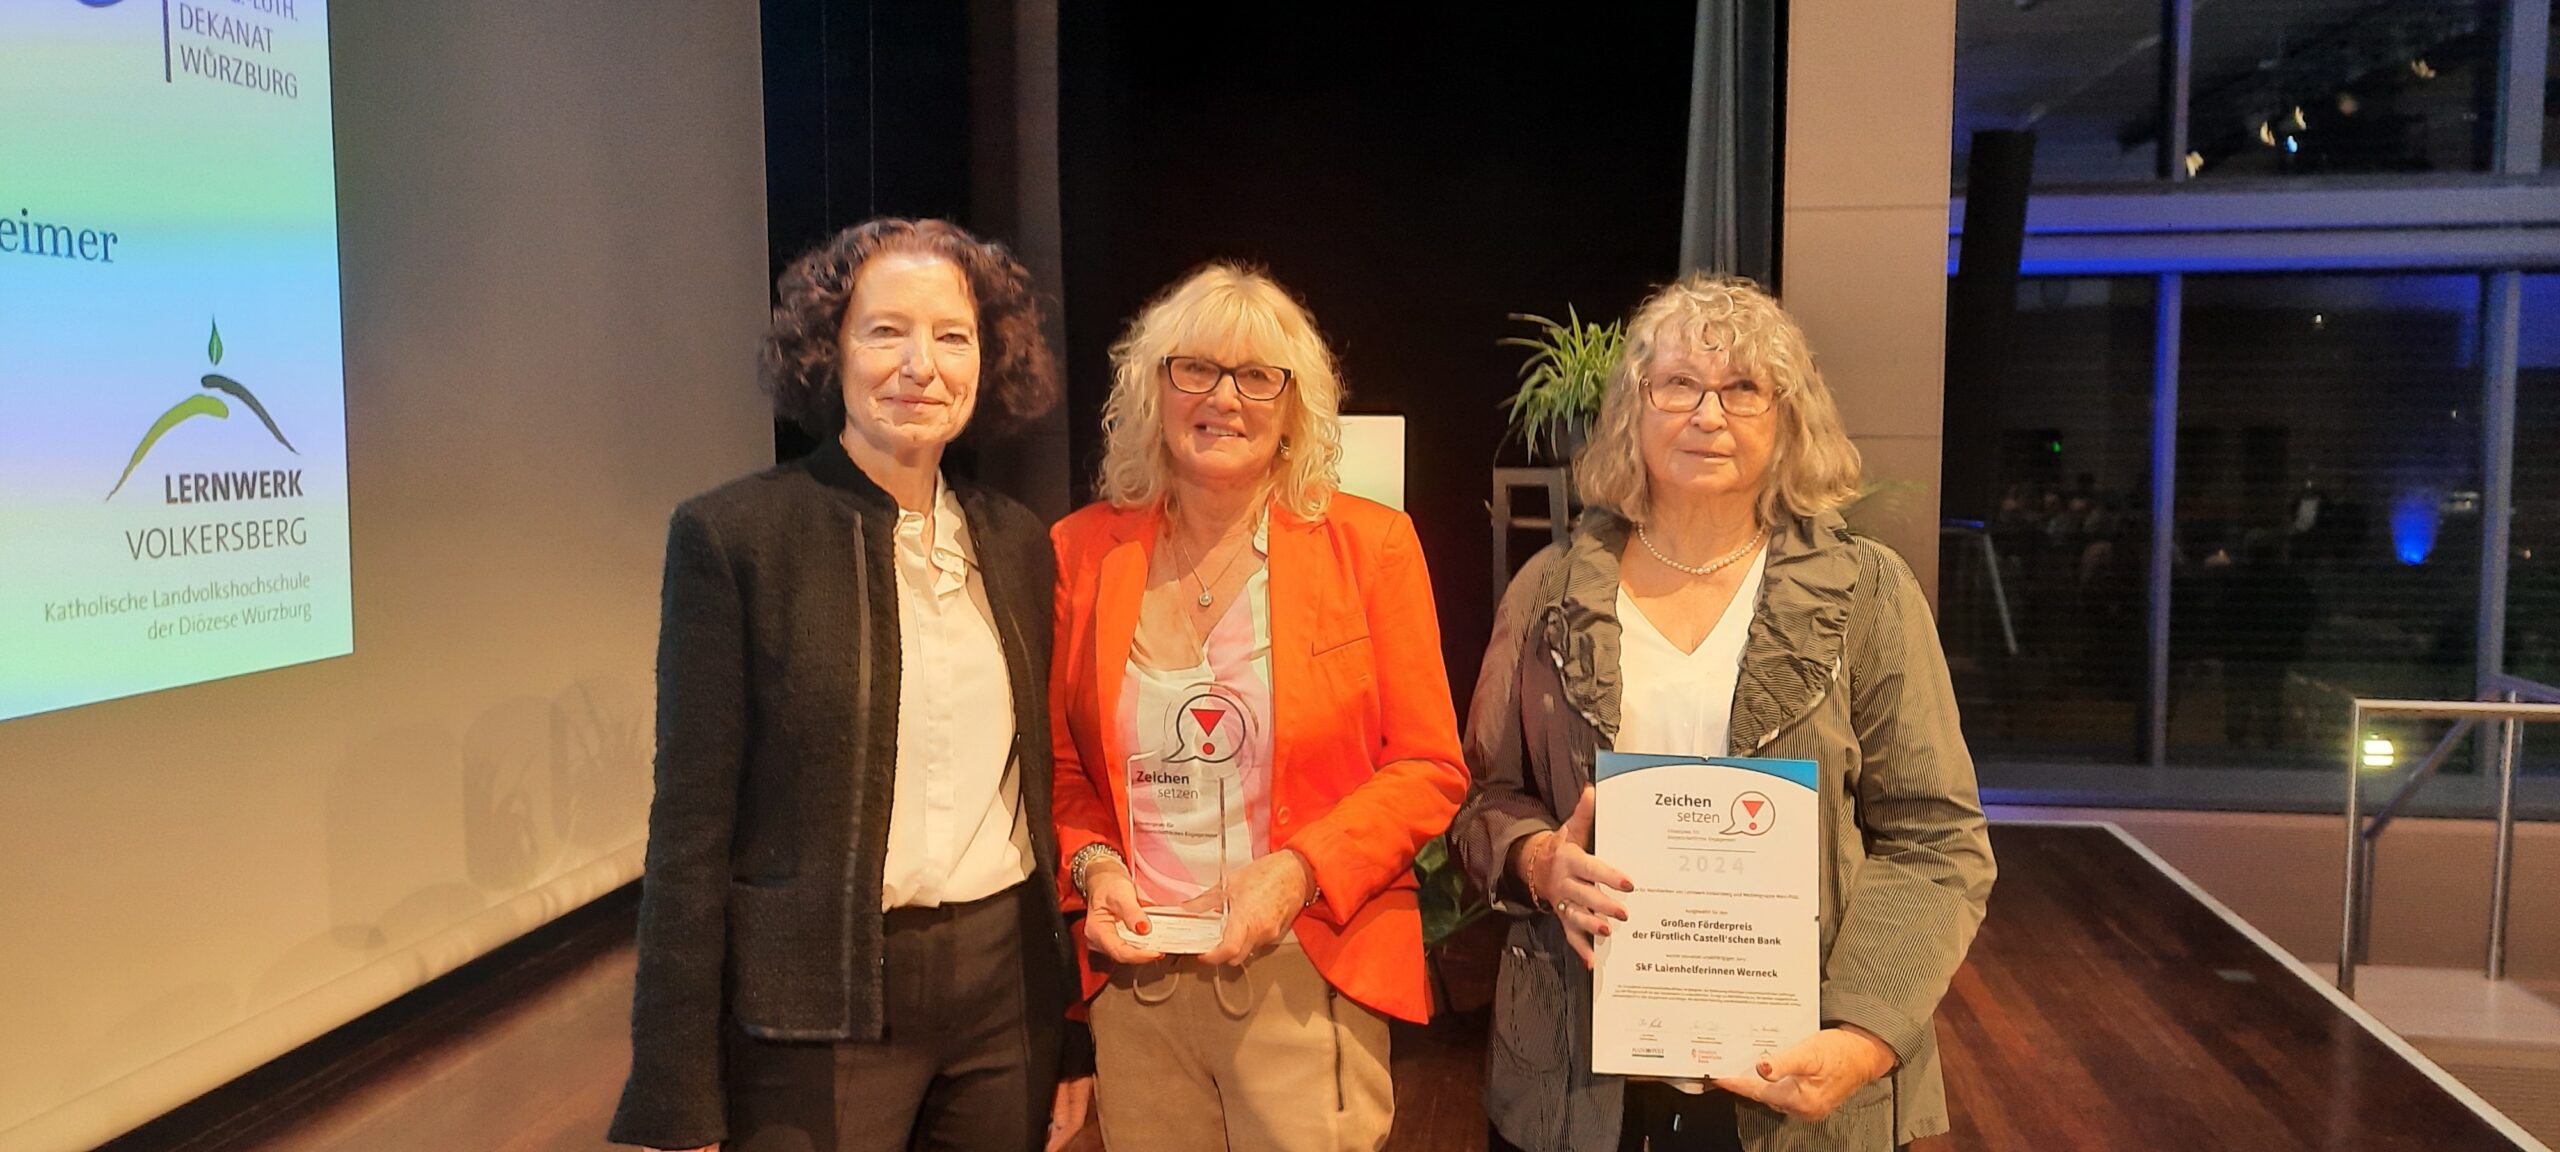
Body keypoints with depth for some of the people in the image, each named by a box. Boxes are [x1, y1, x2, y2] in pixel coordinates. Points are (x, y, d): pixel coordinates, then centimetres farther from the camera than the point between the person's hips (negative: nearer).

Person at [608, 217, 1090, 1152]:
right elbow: (691, 828, -9)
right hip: (818, 1011, -4)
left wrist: (1071, 1040, 11)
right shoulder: (732, 534, -8)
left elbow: (1039, 790, 10)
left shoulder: (1017, 543, 5)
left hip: (1010, 992, 4)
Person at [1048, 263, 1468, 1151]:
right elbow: (1061, 768, 12)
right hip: (1133, 978, 2)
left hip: (1309, 973, -2)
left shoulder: (1371, 545, -2)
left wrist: (1300, 870, -14)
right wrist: (1092, 866, -7)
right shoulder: (1081, 551, 4)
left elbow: (1429, 771, -2)